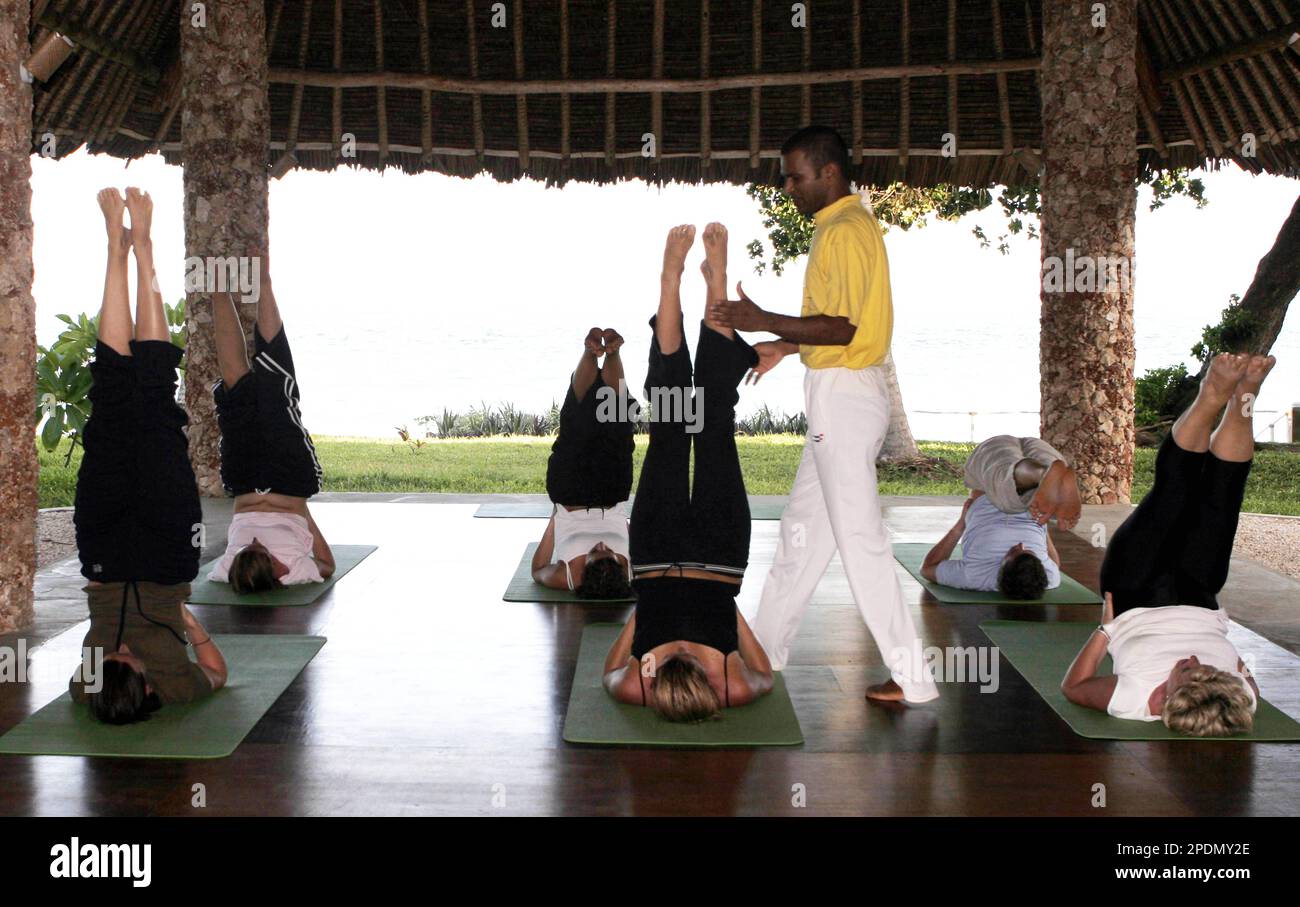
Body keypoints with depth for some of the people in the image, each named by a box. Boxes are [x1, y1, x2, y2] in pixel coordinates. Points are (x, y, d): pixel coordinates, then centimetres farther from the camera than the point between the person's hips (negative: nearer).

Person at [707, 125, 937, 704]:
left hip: (845, 396, -11)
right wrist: (785, 347, 23)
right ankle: (765, 649, 29)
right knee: (803, 525, 17)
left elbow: (843, 328, -22)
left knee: (859, 536, -6)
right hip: (837, 395, 11)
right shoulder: (847, 226, 16)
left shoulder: (844, 231, -15)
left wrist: (765, 322, -19)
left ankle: (912, 677, 0)